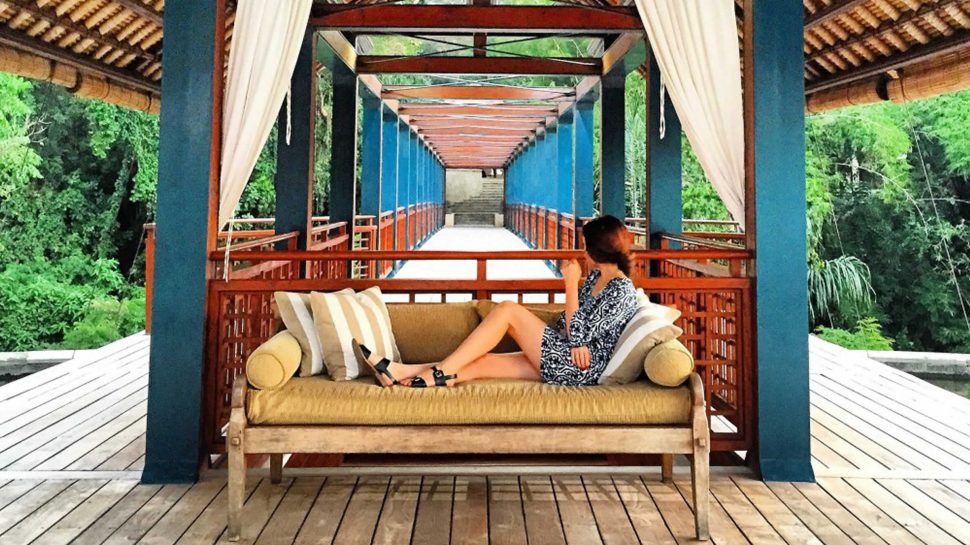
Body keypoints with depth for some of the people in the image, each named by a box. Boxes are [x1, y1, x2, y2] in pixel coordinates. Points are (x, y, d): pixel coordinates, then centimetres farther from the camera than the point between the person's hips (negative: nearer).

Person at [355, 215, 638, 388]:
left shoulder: (622, 291, -12)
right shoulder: (596, 277, 17)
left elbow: (578, 334, -16)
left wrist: (570, 285, -10)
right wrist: (576, 339, -9)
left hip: (582, 368, -9)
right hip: (565, 361, 9)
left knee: (508, 310, -15)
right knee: (482, 363, -6)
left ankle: (440, 373, -13)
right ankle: (402, 373, -9)